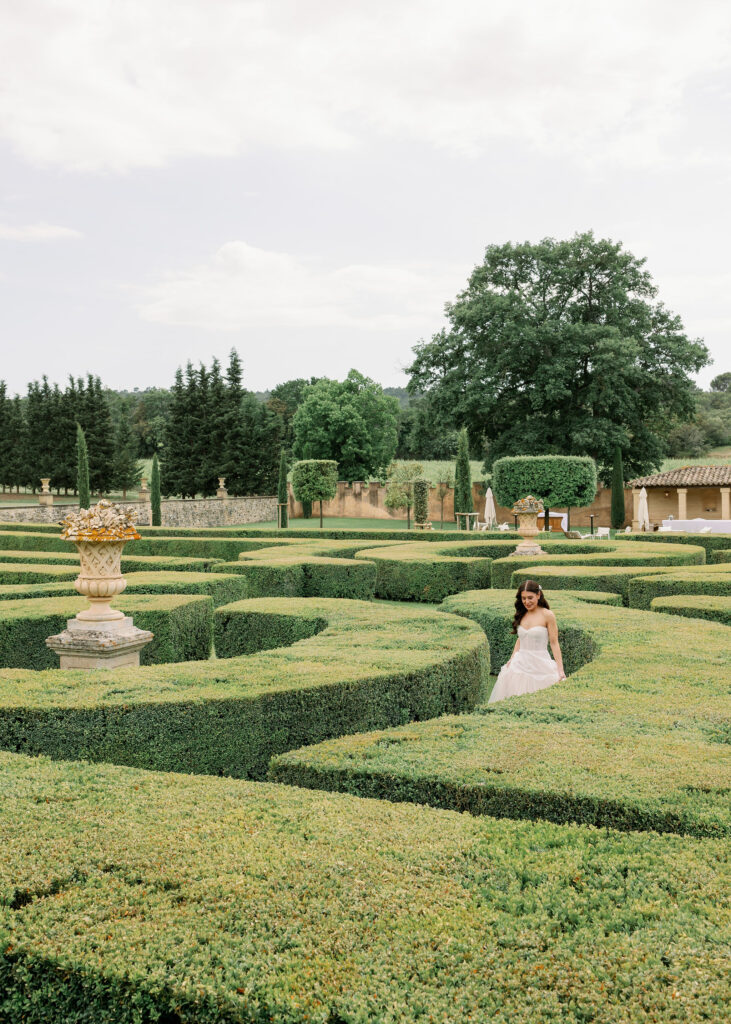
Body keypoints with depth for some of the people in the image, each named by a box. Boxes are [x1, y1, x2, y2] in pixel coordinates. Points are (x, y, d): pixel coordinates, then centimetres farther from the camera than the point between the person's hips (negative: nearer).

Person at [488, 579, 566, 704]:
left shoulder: (547, 615, -6)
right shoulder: (522, 614, 9)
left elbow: (554, 643, -5)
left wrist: (560, 669, -8)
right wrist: (512, 659, 7)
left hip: (540, 664, -5)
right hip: (520, 663, 5)